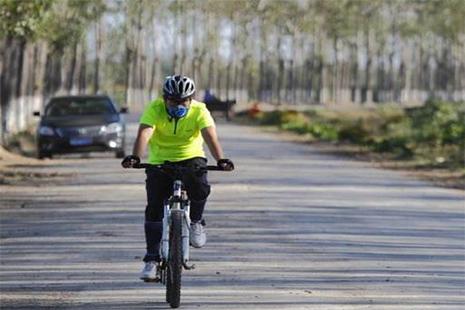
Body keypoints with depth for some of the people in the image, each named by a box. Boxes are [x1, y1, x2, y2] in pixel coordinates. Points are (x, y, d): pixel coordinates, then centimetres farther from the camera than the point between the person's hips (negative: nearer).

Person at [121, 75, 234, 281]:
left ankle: (196, 222, -1)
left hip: (191, 158, 0)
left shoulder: (199, 111, -16)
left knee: (199, 187, -31)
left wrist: (220, 160, -47)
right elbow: (144, 134, -32)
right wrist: (135, 157, -51)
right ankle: (152, 259, 0)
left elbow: (211, 137, -29)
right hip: (159, 162, 1)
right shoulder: (154, 109, -17)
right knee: (154, 209, -10)